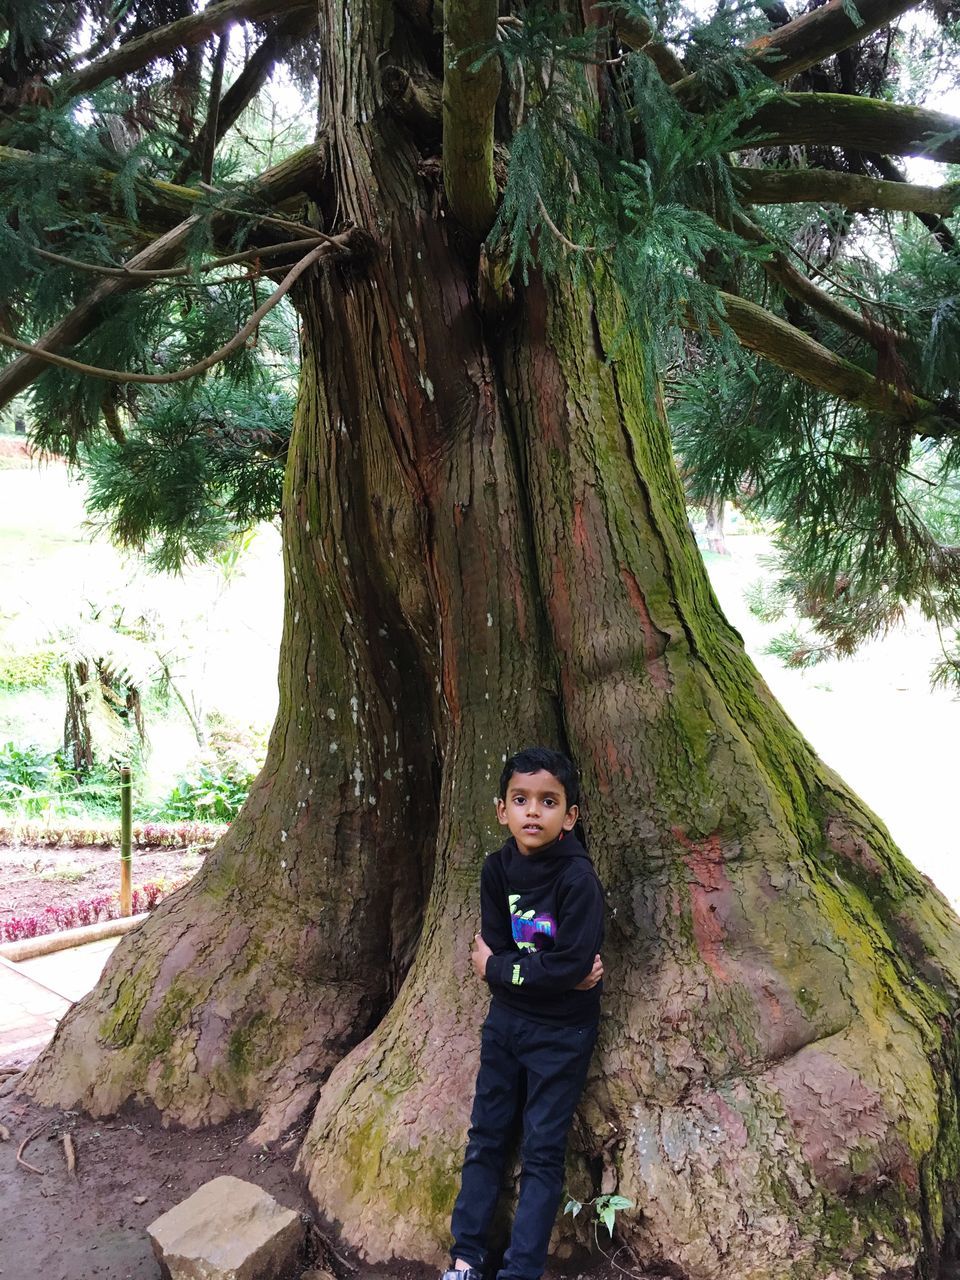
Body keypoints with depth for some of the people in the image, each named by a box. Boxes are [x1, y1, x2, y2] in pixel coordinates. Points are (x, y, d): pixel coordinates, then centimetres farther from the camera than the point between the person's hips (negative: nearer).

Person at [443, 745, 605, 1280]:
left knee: (542, 1152, 6)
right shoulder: (498, 868, -6)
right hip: (505, 1019, 5)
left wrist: (497, 968, -15)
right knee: (485, 1138, 14)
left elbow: (571, 965, -27)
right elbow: (493, 943, -6)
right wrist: (550, 972, -20)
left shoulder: (578, 879, -23)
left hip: (562, 1031, -5)